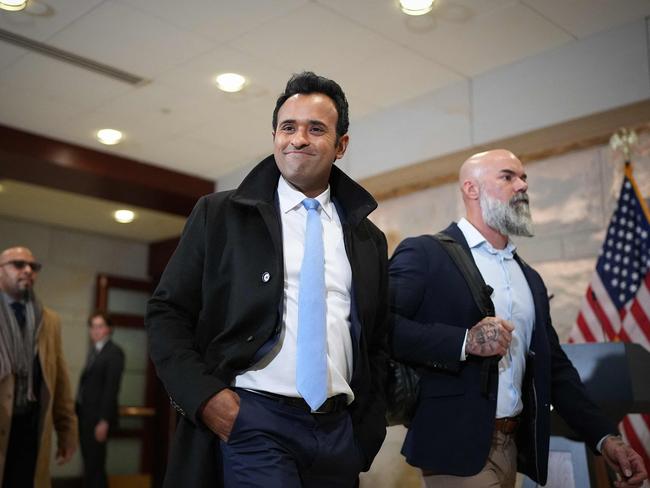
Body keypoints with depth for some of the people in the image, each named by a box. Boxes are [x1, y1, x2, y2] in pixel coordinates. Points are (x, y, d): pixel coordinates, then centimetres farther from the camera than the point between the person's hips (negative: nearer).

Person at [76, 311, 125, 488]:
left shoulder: (114, 352, -9)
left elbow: (112, 387, -15)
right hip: (84, 413, 7)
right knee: (89, 462, 10)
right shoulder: (93, 350, 15)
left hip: (98, 416, -7)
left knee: (95, 464, -4)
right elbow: (88, 382, 11)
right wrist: (78, 410, 4)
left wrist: (104, 421, -18)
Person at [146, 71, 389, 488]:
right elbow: (167, 313, 1)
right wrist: (204, 395, -11)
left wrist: (368, 430, 7)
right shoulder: (220, 214, 3)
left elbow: (377, 343, 16)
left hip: (339, 430, 4)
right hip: (252, 421, -3)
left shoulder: (368, 238, 11)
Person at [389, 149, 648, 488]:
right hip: (456, 445, -7)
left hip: (514, 446, 7)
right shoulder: (425, 254, -7)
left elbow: (554, 366, 13)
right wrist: (463, 341, -24)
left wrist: (604, 436, 3)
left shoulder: (530, 279, 14)